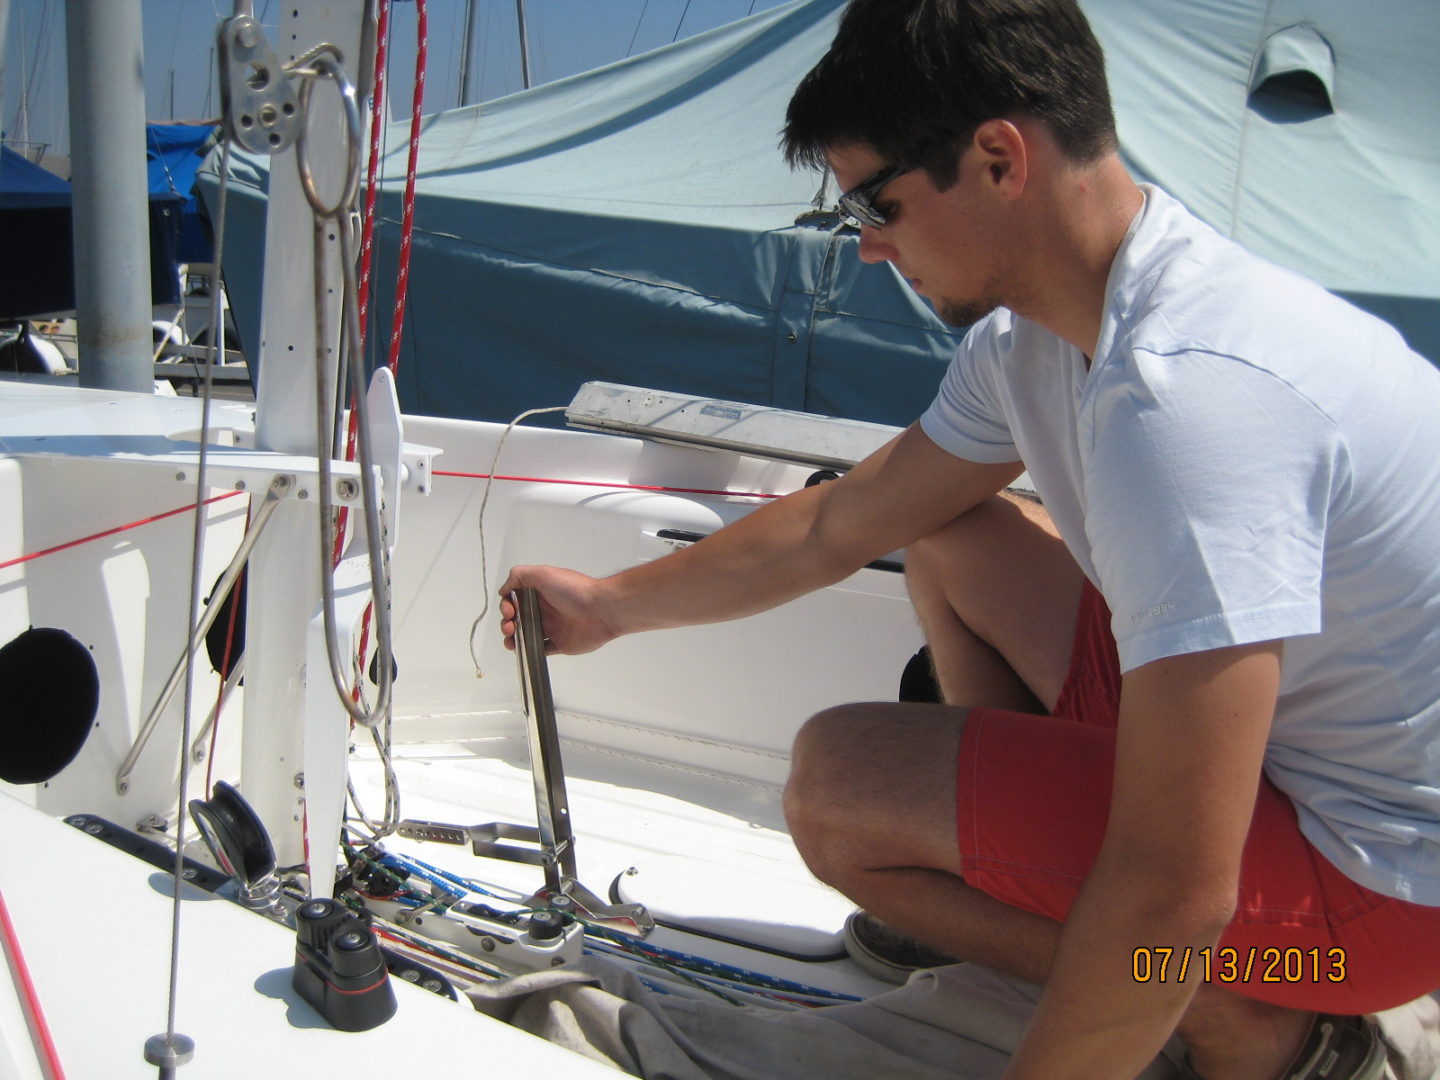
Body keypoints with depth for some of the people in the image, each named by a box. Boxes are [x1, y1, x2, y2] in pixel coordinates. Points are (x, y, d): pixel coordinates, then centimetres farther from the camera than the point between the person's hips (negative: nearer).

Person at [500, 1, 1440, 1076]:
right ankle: (1043, 895, 13)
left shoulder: (1188, 389, -34)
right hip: (1282, 723, 9)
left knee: (840, 778, -15)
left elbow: (1176, 898, -33)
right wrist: (611, 604, 21)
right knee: (950, 539, 14)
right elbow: (839, 524, 12)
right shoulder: (1031, 334, -3)